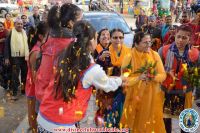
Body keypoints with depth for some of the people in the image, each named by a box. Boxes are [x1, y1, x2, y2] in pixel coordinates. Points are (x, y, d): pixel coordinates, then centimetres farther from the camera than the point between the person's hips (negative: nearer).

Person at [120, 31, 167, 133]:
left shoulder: (155, 55, 0)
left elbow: (163, 75, 1)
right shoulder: (129, 57, -7)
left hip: (153, 97, 2)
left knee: (152, 123, 9)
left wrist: (153, 77, -18)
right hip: (135, 97, -2)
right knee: (136, 123, 7)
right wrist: (138, 78, -22)